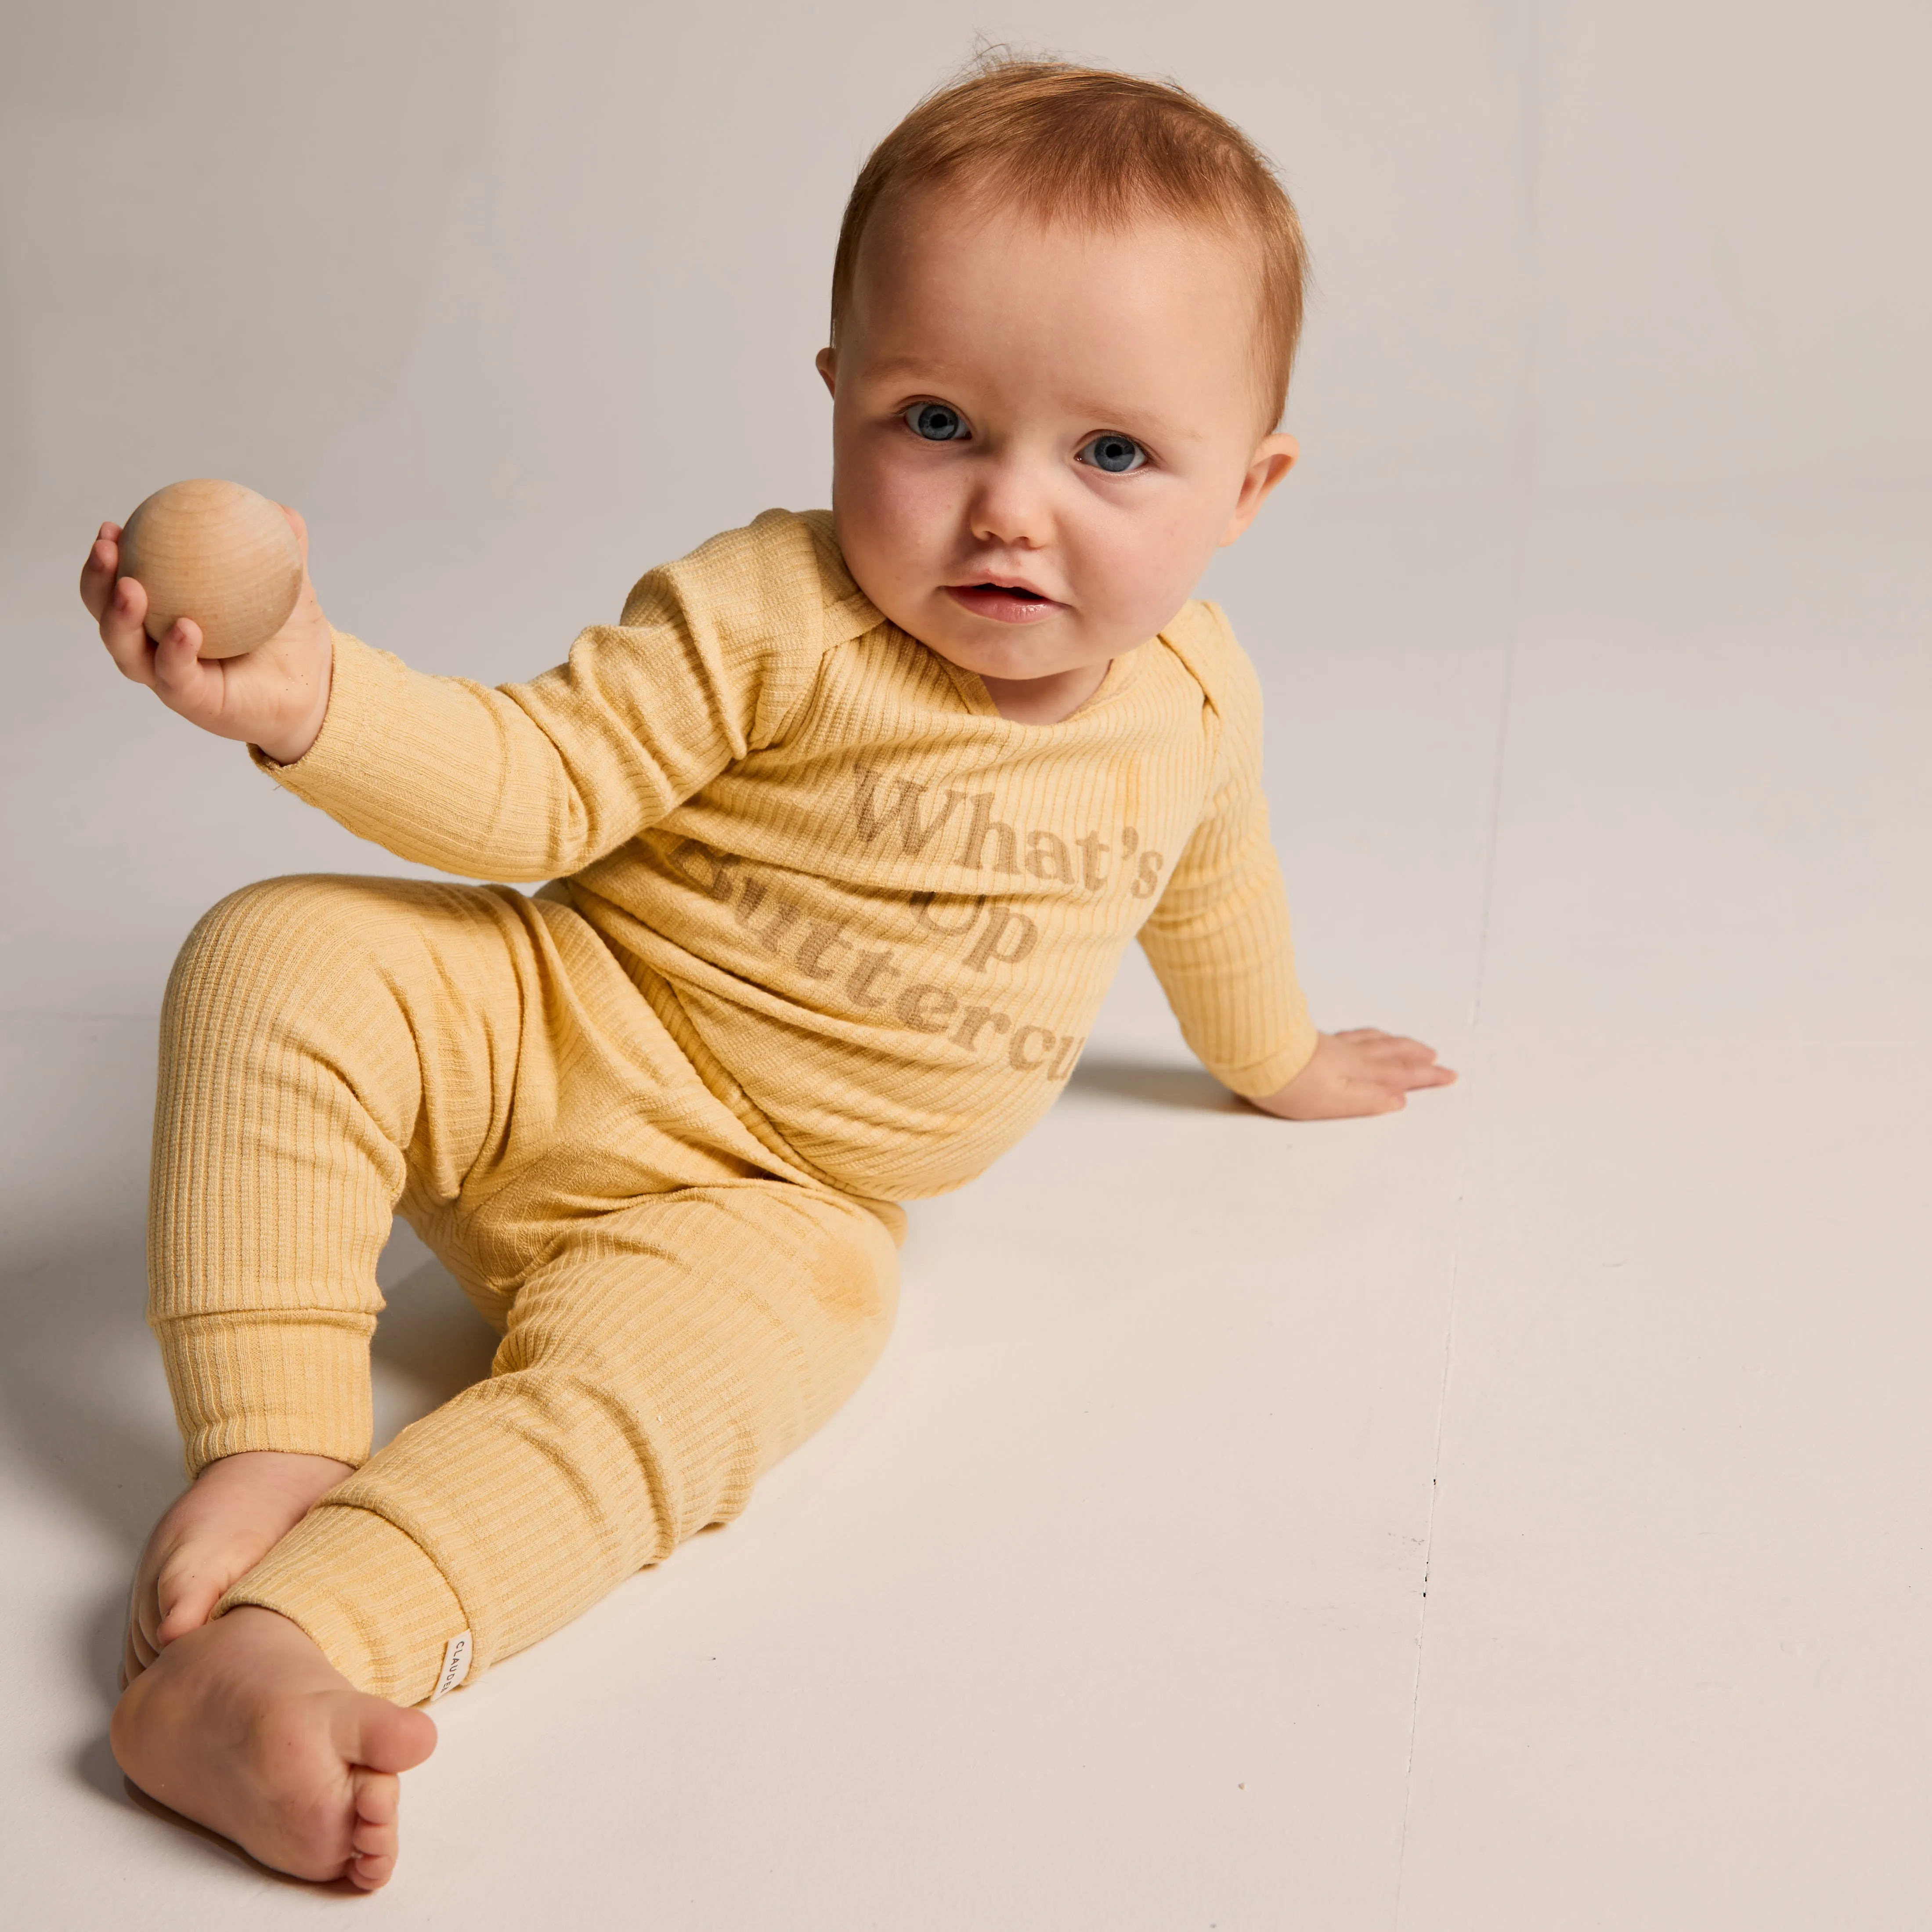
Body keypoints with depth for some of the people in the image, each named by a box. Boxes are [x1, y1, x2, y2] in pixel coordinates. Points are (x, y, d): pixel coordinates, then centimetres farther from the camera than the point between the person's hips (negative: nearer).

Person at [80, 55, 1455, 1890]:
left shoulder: (1195, 700, 0)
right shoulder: (767, 617, -16)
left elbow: (1209, 891, 22)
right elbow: (535, 784, -19)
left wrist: (1275, 1059, 40)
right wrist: (311, 696, -38)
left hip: (763, 1199, 2)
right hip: (542, 1030, -1)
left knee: (654, 1392, -32)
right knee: (282, 959, -28)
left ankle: (270, 1652, -41)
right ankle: (270, 1445, -26)